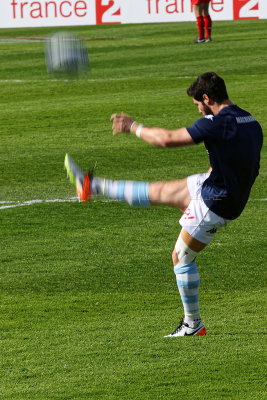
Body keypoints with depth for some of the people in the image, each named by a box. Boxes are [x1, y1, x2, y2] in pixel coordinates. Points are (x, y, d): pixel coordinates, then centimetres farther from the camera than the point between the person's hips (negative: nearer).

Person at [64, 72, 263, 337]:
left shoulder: (217, 123, -24)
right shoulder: (251, 123, 3)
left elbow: (168, 139, -22)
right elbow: (251, 168, 16)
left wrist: (133, 127, -8)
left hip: (214, 203, -9)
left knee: (181, 257, 4)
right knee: (159, 192, 17)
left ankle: (193, 324, 13)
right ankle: (93, 187, 29)